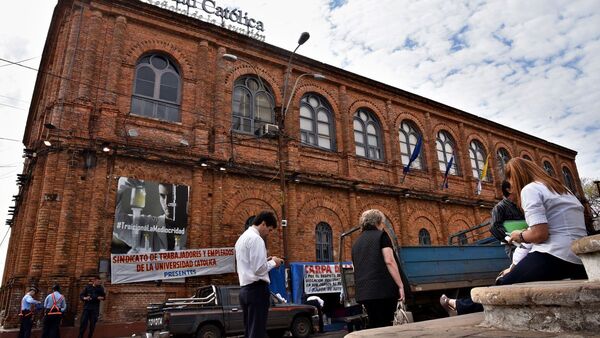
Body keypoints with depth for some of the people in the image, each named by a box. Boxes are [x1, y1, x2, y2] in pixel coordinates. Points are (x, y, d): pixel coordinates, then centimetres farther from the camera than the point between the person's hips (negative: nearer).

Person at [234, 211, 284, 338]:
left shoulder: (242, 238, 17)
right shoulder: (256, 238, -14)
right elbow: (259, 269, -20)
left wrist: (266, 261, 14)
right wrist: (273, 262, -3)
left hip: (245, 289, 10)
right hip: (257, 289, -10)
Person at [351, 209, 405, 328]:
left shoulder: (356, 243, 19)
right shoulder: (381, 235, 1)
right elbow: (389, 261, -11)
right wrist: (400, 285, -9)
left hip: (363, 292, 6)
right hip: (383, 289, -6)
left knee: (374, 325, 13)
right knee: (385, 326, -1)